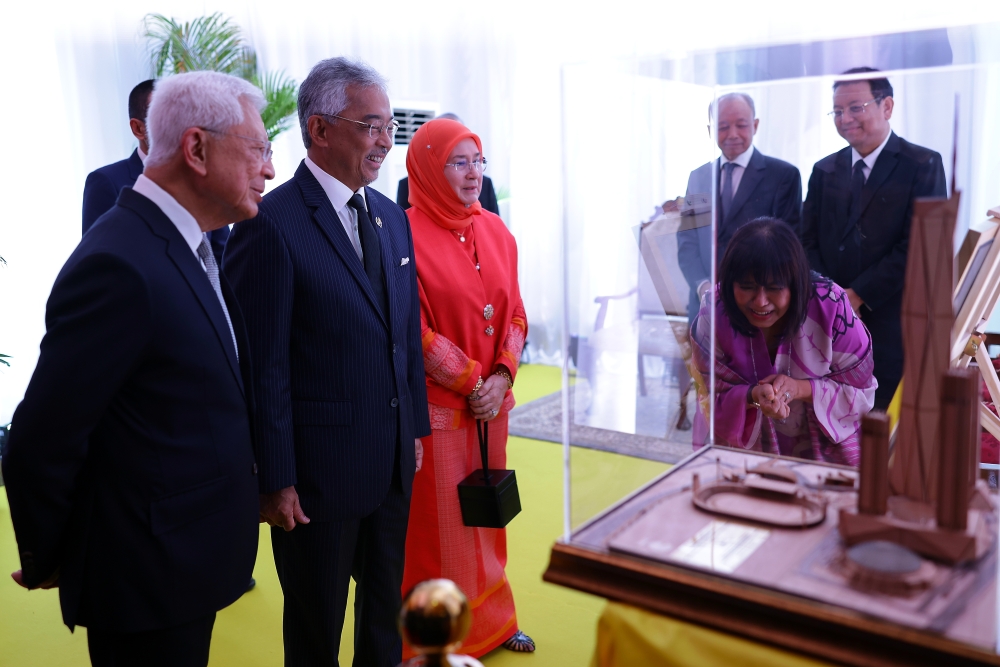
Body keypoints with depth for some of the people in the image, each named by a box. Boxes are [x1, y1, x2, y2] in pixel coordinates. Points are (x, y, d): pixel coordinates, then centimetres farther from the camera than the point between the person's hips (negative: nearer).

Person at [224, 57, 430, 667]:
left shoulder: (393, 218, 7)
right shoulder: (272, 225, -17)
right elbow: (263, 366, -17)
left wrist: (415, 427, 12)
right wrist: (276, 480, -14)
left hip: (394, 460, 7)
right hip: (319, 470, -6)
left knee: (386, 608, 24)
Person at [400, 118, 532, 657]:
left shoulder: (494, 230, 7)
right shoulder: (407, 235, -12)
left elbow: (515, 315, 8)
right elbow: (414, 333, -14)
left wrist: (502, 376, -7)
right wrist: (473, 381, -12)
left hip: (491, 404, 6)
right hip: (436, 407, -5)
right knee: (440, 522, 6)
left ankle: (491, 619, 35)